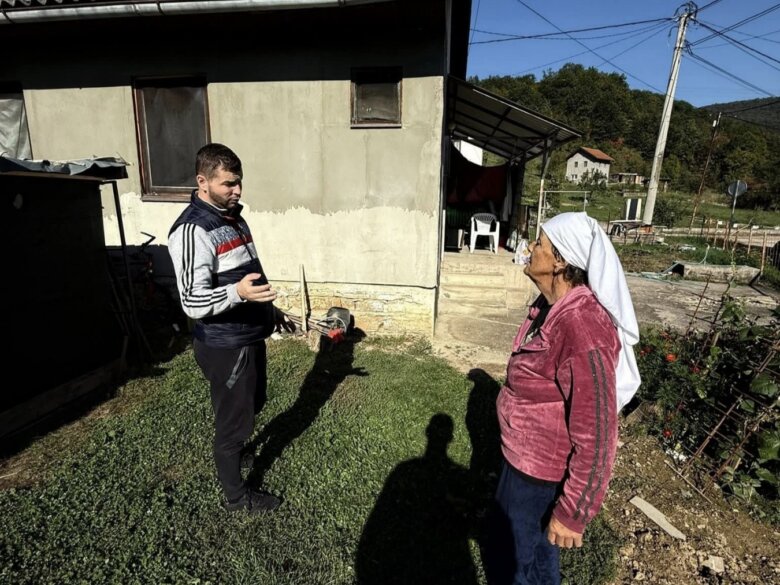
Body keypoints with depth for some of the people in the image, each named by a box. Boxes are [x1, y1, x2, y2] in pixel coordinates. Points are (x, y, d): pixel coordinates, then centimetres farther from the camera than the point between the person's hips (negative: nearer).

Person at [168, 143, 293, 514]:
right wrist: (238, 293, -43)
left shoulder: (232, 216, 8)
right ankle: (236, 496, 30)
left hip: (250, 335, 9)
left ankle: (230, 452, 52)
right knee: (234, 417, 8)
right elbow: (193, 302, -27)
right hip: (224, 345, -9)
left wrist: (270, 309, 22)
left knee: (252, 404, 26)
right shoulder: (193, 230, -22)